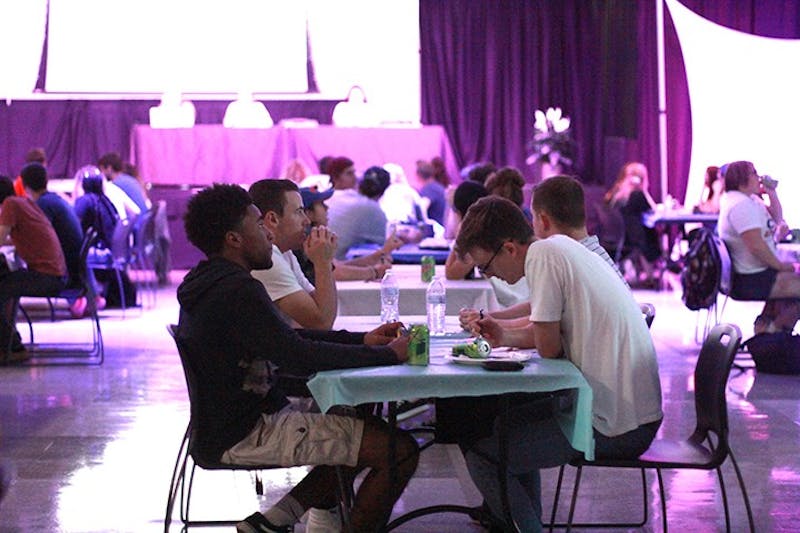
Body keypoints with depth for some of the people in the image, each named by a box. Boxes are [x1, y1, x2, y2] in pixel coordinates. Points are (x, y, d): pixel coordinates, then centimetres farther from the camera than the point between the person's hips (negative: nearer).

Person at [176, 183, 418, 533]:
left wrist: (363, 340, 9)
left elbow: (286, 340, 17)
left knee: (371, 432, 20)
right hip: (244, 436, -11)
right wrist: (389, 354, -17)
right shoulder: (237, 291, -20)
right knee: (400, 449, -13)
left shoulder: (210, 284, 13)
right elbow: (298, 357, -26)